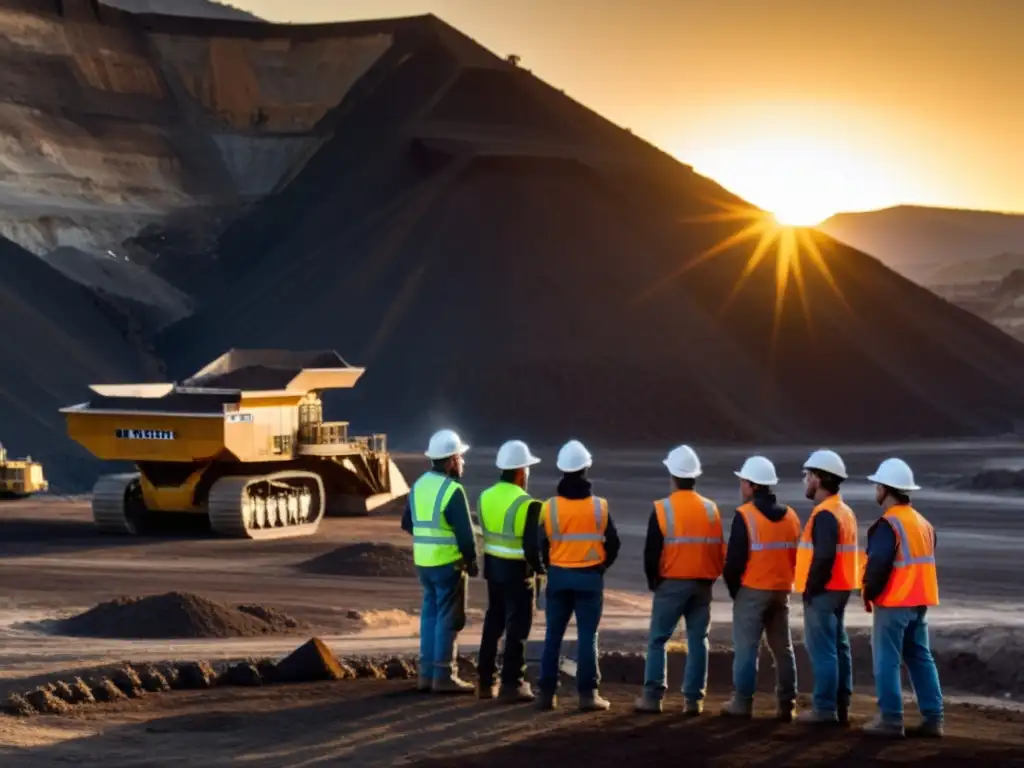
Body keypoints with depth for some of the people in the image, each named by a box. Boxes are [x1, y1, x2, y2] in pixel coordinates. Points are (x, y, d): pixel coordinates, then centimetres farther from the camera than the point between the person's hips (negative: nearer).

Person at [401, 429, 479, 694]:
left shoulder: (419, 485, 7)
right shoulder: (452, 490, -17)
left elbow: (407, 523, 15)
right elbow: (465, 532, -17)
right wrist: (471, 561, -5)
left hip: (424, 562, 8)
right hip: (449, 563, -8)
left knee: (430, 614, 15)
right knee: (449, 618, -1)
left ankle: (427, 672, 18)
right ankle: (443, 675, 1)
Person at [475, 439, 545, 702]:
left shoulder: (486, 497, 3)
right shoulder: (527, 504, -18)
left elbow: (486, 533, 8)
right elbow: (531, 544, -18)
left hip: (492, 565, 7)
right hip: (517, 570, -6)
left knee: (493, 622, 16)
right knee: (517, 627, 2)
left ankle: (485, 681, 20)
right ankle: (511, 684, 3)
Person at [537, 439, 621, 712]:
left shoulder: (549, 507, -6)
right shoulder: (599, 506, -6)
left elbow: (541, 545, -1)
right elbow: (613, 544, 0)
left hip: (558, 576, 1)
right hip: (589, 577, -1)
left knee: (553, 635, 8)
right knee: (587, 635, 2)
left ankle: (547, 692, 8)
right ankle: (588, 694, 0)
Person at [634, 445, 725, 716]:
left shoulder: (662, 509, -8)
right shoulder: (711, 509, 4)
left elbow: (651, 551, -7)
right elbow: (720, 551, 7)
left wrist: (653, 580, 7)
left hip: (671, 584, -3)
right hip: (702, 584, 3)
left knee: (658, 640, 5)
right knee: (697, 641, 7)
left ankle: (653, 696, 1)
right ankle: (693, 699, 4)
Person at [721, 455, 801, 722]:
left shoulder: (745, 515, -12)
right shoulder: (790, 516, 8)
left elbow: (735, 558, -13)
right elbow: (797, 556, 11)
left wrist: (732, 586, 1)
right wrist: (787, 581, 16)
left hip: (752, 590, -6)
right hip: (782, 590, 6)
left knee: (746, 647, 0)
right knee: (782, 648, 10)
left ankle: (743, 702, 0)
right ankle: (787, 705, 10)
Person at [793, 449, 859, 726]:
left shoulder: (825, 514, -17)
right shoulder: (844, 511, 15)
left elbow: (823, 556, -26)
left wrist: (811, 588, -17)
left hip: (823, 591, -10)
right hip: (838, 588, 10)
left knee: (822, 649, -7)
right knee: (838, 647, 12)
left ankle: (825, 709, -5)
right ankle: (841, 706, 16)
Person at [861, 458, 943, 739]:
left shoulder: (888, 524, -15)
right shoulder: (923, 523, 14)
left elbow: (878, 564, -20)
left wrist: (868, 594, -6)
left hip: (893, 602, -8)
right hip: (919, 601, 8)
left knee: (887, 660, -2)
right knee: (920, 657, 12)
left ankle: (890, 720, -3)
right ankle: (933, 718, 10)